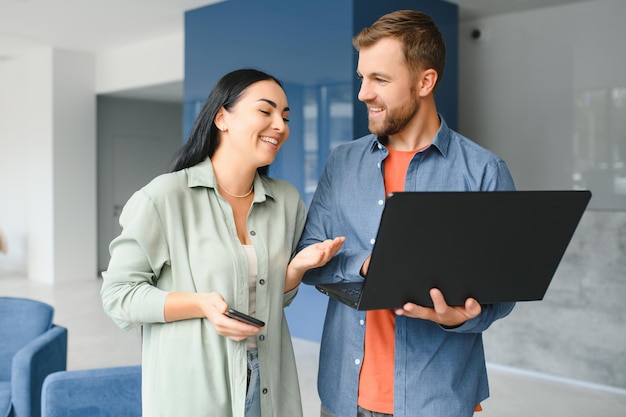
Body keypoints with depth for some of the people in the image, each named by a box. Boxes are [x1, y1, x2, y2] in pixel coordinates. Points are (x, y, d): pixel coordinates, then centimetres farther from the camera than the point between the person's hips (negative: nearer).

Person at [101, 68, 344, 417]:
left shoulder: (288, 200, 2)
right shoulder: (165, 197, -14)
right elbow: (118, 295, -10)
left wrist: (298, 266, -10)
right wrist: (201, 305, -23)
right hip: (192, 389, -4)